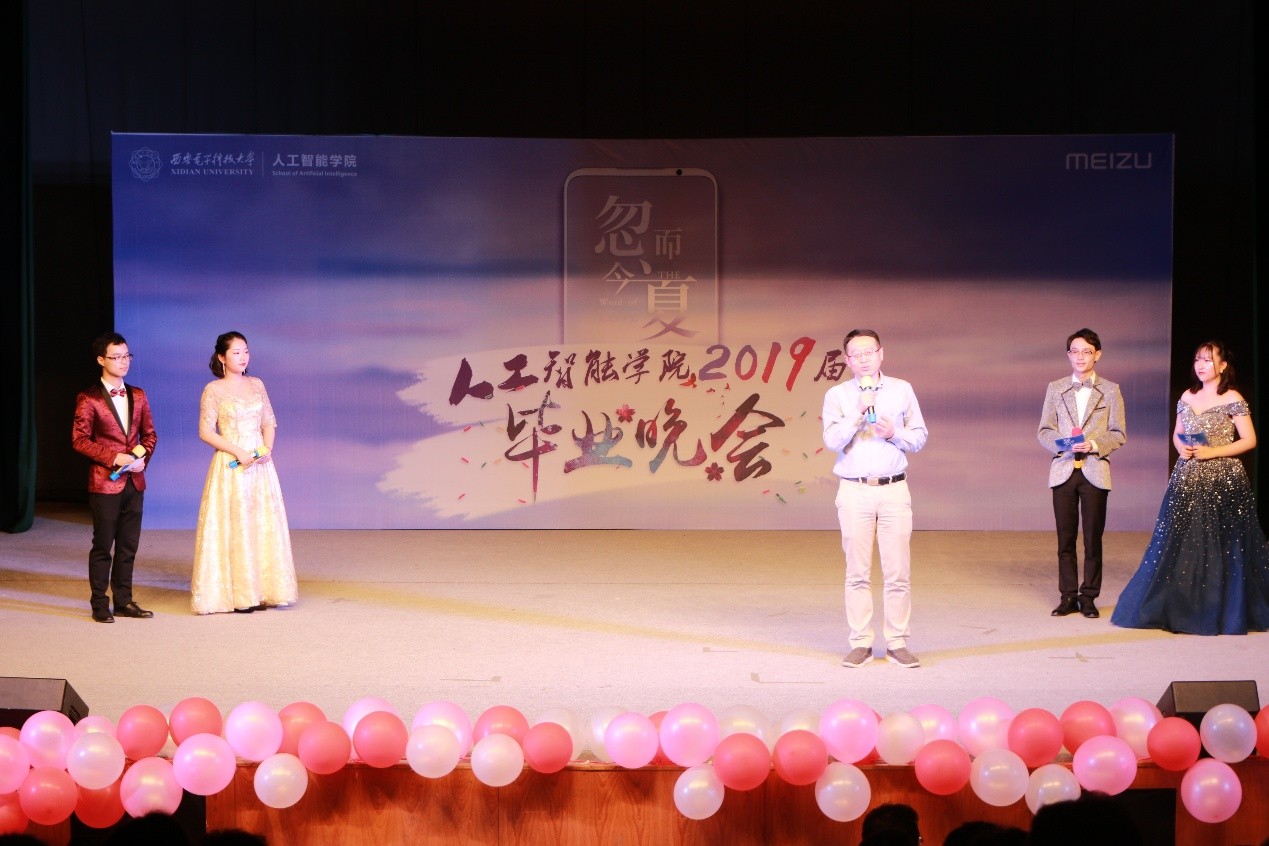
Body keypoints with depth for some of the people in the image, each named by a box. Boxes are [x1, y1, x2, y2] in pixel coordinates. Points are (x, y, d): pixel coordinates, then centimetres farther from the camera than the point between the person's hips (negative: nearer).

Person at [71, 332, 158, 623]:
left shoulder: (137, 395, 11)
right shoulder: (88, 399, -6)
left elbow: (149, 433, 15)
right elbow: (79, 439, -9)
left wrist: (142, 455, -4)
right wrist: (114, 458, -16)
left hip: (134, 481, 5)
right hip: (104, 481, -5)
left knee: (128, 545, 9)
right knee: (103, 545, 0)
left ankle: (124, 601, 17)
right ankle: (99, 605, 8)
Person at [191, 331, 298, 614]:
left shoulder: (256, 385, 10)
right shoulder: (213, 390, -4)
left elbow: (269, 423, 13)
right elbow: (206, 431, -7)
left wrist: (267, 448, -6)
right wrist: (238, 452, -16)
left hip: (260, 465, 5)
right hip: (231, 466, -5)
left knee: (264, 525, 4)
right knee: (234, 527, -4)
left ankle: (261, 590, 11)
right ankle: (237, 594, 1)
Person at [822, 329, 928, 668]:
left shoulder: (902, 390, 9)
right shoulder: (837, 395, 5)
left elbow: (919, 437, 9)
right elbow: (832, 440, -7)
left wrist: (894, 434, -9)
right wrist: (859, 412, -17)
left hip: (894, 490, 1)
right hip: (854, 491, -1)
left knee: (898, 572, -2)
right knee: (857, 573, 1)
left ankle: (898, 643, 4)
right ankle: (860, 644, 6)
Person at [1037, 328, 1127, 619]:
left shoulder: (1110, 390, 6)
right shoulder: (1055, 389, 10)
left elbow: (1118, 434, 3)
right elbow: (1044, 431, 8)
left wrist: (1095, 445, -14)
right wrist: (1062, 443, -12)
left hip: (1094, 471, -1)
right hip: (1063, 470, 1)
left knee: (1093, 538, 1)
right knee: (1065, 537, 2)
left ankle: (1088, 596, 8)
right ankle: (1068, 596, 9)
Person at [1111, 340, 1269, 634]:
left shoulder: (1232, 399, -4)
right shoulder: (1187, 397, 12)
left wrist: (1212, 452, -14)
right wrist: (1181, 448, -2)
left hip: (1222, 480, -5)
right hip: (1188, 479, 5)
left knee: (1221, 547, -2)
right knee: (1177, 544, 2)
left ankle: (1224, 613, 8)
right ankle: (1181, 608, 9)